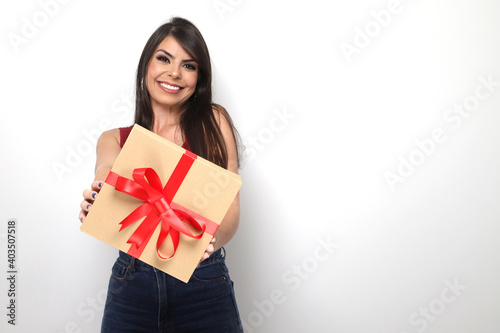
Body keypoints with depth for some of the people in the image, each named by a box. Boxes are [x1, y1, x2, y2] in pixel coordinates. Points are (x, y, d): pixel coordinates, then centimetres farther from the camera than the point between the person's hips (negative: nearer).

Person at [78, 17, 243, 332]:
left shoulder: (213, 122, 0)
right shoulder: (113, 139, 8)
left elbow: (231, 208, -7)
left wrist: (211, 239, -29)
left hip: (203, 284, -1)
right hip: (131, 283, 2)